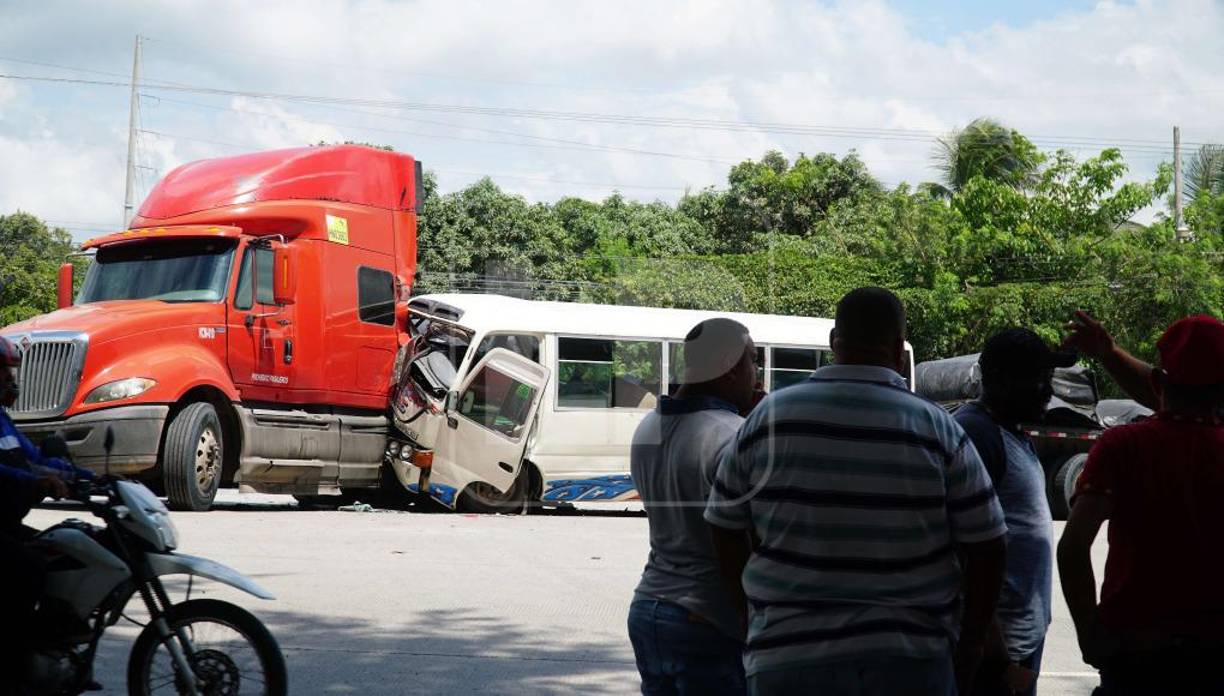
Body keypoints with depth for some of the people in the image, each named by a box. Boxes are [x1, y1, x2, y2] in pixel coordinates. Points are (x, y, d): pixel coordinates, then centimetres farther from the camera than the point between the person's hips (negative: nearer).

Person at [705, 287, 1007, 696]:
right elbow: (986, 550, -1)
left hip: (789, 661, 1)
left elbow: (725, 531, 8)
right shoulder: (938, 431, -4)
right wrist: (969, 646, 11)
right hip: (910, 662, -1)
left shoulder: (767, 419, 0)